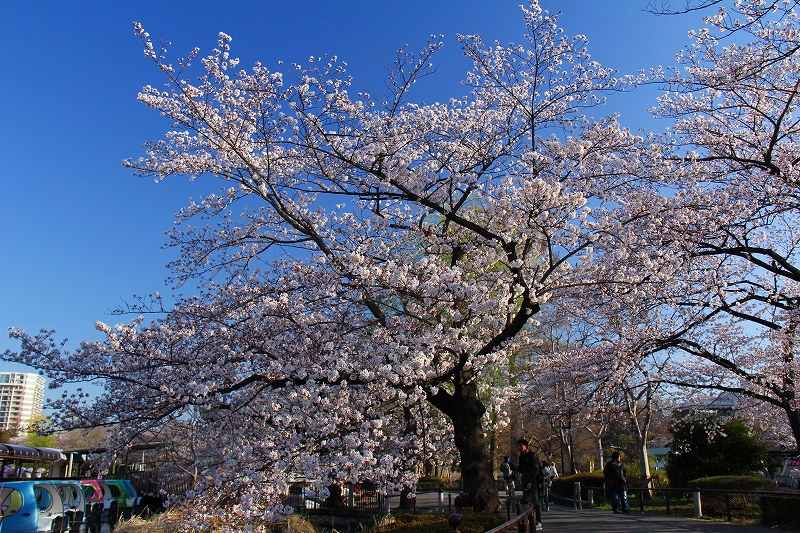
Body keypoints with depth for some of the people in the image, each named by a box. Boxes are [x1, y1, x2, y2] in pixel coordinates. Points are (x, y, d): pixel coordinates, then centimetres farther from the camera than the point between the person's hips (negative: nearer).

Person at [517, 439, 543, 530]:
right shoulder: (521, 456, 17)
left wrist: (530, 482, -18)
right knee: (525, 501, 8)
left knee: (535, 501, -8)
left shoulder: (532, 455, -7)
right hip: (525, 483, 8)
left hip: (533, 482, -8)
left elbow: (535, 469, -13)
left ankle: (538, 523, -4)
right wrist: (518, 467, 1)